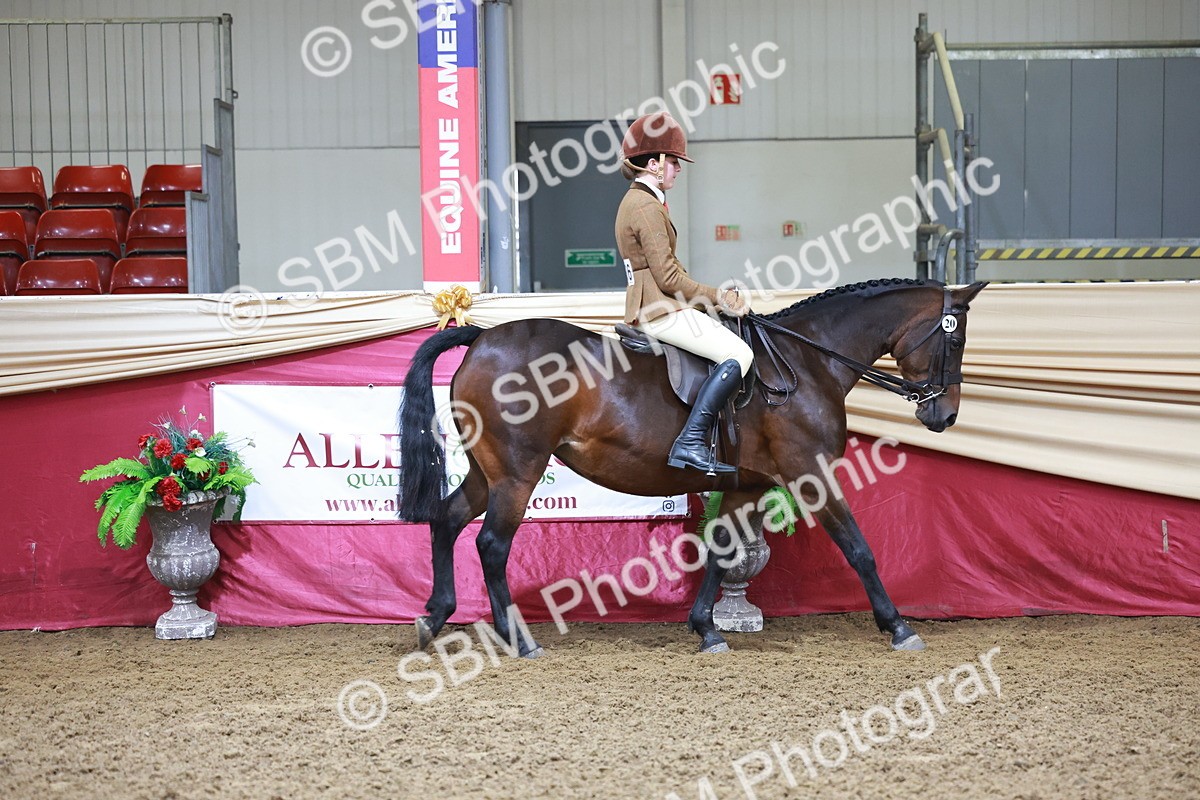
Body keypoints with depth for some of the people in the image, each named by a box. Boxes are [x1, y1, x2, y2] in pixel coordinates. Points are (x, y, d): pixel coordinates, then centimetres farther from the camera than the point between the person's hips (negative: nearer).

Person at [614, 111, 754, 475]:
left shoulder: (637, 201, 18)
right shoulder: (647, 207, -15)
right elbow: (668, 277, -19)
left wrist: (715, 295, 11)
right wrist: (717, 297, -9)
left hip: (652, 308, 11)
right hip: (661, 311, -11)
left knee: (729, 340, 16)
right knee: (738, 353, -18)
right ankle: (691, 443, -24)